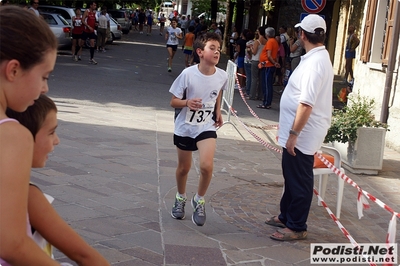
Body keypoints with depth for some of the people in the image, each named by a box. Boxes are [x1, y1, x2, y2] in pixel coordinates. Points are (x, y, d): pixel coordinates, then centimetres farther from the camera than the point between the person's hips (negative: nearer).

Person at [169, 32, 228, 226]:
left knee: (207, 166, -18)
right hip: (184, 127, -1)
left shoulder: (222, 76, -11)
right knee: (184, 168, 14)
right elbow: (173, 101, -12)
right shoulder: (188, 74, -20)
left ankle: (199, 201, 9)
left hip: (207, 127, 1)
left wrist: (218, 111, 7)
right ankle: (180, 198, 44)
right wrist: (187, 103, -30)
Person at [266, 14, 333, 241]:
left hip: (303, 134, -10)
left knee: (299, 180, 1)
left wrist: (293, 134, -25)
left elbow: (306, 104, -28)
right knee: (291, 176, 21)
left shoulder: (314, 62, -22)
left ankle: (297, 227, 12)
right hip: (301, 132, 10)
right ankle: (286, 216, 35)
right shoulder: (318, 58, 11)